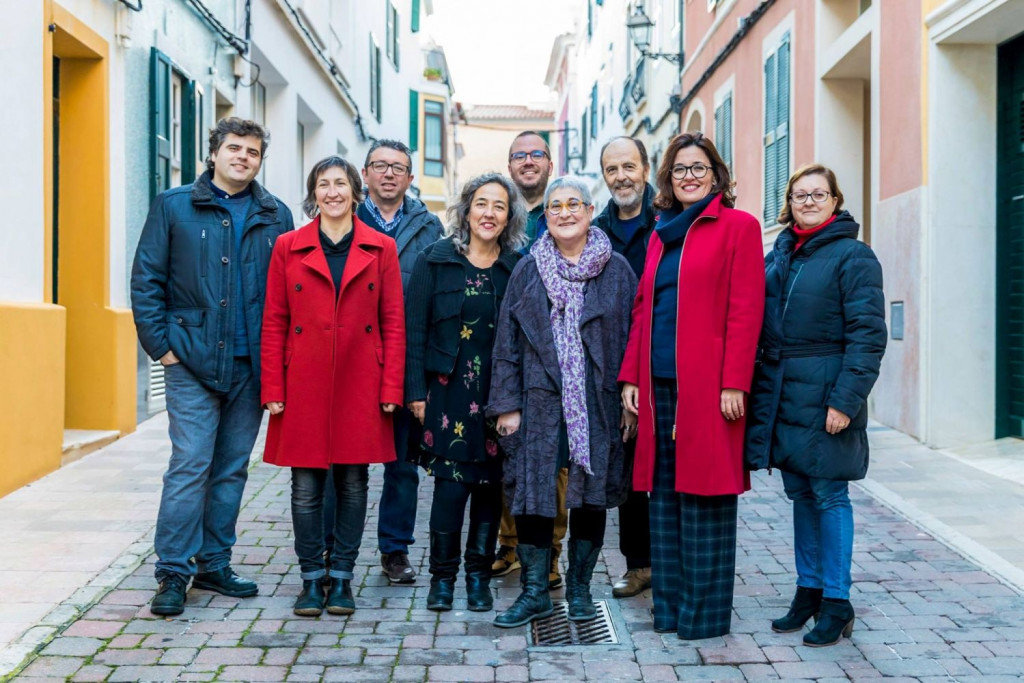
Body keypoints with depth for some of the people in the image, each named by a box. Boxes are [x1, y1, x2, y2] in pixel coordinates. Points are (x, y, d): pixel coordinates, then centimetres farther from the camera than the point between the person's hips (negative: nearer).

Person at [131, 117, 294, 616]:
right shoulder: (174, 206, 4)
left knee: (232, 469, 11)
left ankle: (214, 564, 22)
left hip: (251, 365, 3)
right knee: (189, 466, -6)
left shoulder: (276, 216, 10)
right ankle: (173, 574, 2)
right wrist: (160, 344, -6)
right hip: (192, 363, -3)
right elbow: (146, 279, 1)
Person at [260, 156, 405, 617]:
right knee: (306, 486, 3)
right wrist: (273, 389, -1)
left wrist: (391, 388, -3)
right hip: (304, 386, 0)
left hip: (360, 387, 0)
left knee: (352, 482, 6)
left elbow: (394, 323, 4)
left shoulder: (381, 249, 5)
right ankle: (312, 578, 18)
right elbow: (274, 323, 5)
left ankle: (342, 579, 19)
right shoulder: (288, 247, 5)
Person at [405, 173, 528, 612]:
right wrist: (416, 391, -4)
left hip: (500, 392, 2)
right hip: (449, 390, -2)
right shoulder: (435, 260, 2)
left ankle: (479, 576, 21)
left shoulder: (518, 268, 5)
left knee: (490, 486, 6)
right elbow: (415, 329, 1)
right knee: (450, 485, -5)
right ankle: (442, 575, 12)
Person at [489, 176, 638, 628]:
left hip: (599, 404, 0)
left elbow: (633, 338, 4)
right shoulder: (527, 270, 7)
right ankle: (535, 592, 12)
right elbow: (506, 343, 6)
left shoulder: (617, 270, 5)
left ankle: (579, 588, 22)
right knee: (532, 494, -1)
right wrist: (507, 404, -1)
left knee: (591, 496, 6)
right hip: (540, 402, 0)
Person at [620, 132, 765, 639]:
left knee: (703, 493, -1)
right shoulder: (661, 235, 19)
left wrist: (734, 382, -14)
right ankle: (669, 604, 18)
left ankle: (705, 611, 11)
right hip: (659, 383, 6)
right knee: (665, 493, 8)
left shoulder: (738, 226, 1)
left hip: (707, 384, -6)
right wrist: (631, 376, 9)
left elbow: (746, 309, -7)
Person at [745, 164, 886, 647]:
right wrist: (758, 386, 7)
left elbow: (868, 334, -11)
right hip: (780, 393, 6)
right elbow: (758, 325, 15)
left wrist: (846, 399, -17)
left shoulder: (853, 256, -6)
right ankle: (808, 590, 24)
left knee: (829, 495, 0)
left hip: (823, 394, -6)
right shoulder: (777, 256, 13)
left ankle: (836, 603, 11)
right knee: (800, 494, 13)